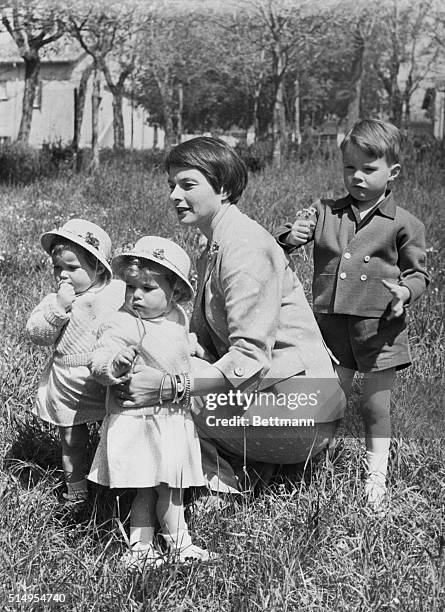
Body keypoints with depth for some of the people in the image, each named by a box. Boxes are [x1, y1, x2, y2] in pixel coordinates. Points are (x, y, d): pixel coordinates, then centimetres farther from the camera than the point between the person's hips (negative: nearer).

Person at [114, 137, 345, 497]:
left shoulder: (244, 247, -17)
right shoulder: (214, 249, 15)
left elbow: (249, 359, -26)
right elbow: (205, 344, 11)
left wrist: (165, 385, -33)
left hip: (297, 411, -10)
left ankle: (229, 488, -1)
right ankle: (245, 471, 8)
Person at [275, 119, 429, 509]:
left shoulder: (404, 224, 0)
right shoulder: (325, 212, 7)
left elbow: (418, 271, 4)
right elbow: (280, 246, 6)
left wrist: (405, 291, -17)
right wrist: (292, 236, -17)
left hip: (379, 326, -2)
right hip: (330, 324, 2)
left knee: (376, 403, 8)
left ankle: (376, 476, 22)